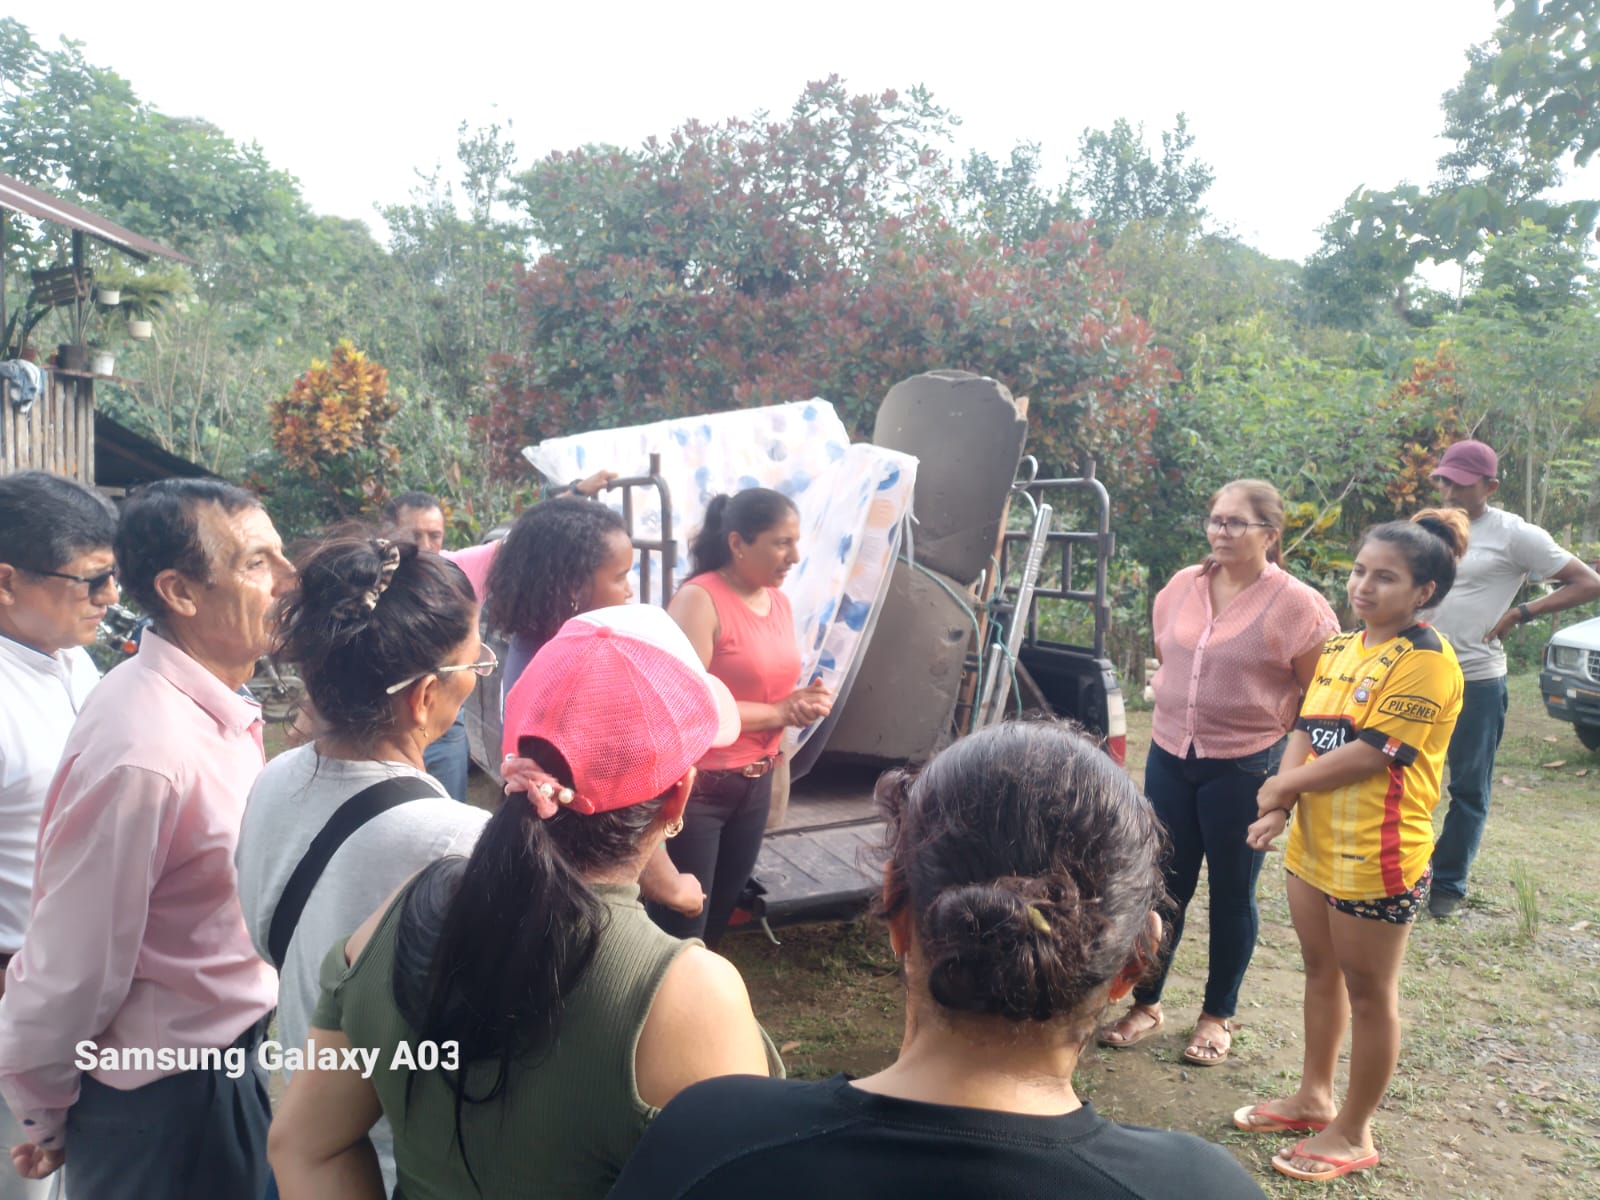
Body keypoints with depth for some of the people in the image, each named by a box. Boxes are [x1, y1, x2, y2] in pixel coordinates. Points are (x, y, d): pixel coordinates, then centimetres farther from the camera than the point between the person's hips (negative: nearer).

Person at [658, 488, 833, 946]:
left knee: (719, 917, 20)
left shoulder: (779, 601, 8)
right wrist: (779, 713, -18)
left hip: (756, 785, 8)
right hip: (695, 785, -8)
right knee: (680, 928, 1)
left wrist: (804, 703, -3)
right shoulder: (698, 600, -17)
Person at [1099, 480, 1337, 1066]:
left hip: (1244, 769, -4)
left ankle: (1218, 1015, 29)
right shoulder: (1183, 585, 3)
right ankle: (1146, 1004, 27)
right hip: (1169, 757, 4)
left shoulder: (1297, 605, -11)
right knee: (1164, 885, 12)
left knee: (1232, 892, 11)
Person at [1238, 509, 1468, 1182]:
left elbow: (1369, 754, -22)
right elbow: (1304, 732, 6)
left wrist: (1281, 787, -11)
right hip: (1314, 843, 8)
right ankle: (1314, 1099, 38)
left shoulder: (1425, 661, -17)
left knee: (1368, 992, 8)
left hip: (1377, 856, -7)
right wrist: (1280, 808, -9)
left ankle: (1353, 1134, 24)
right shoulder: (1338, 649, 7)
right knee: (1321, 970, 20)